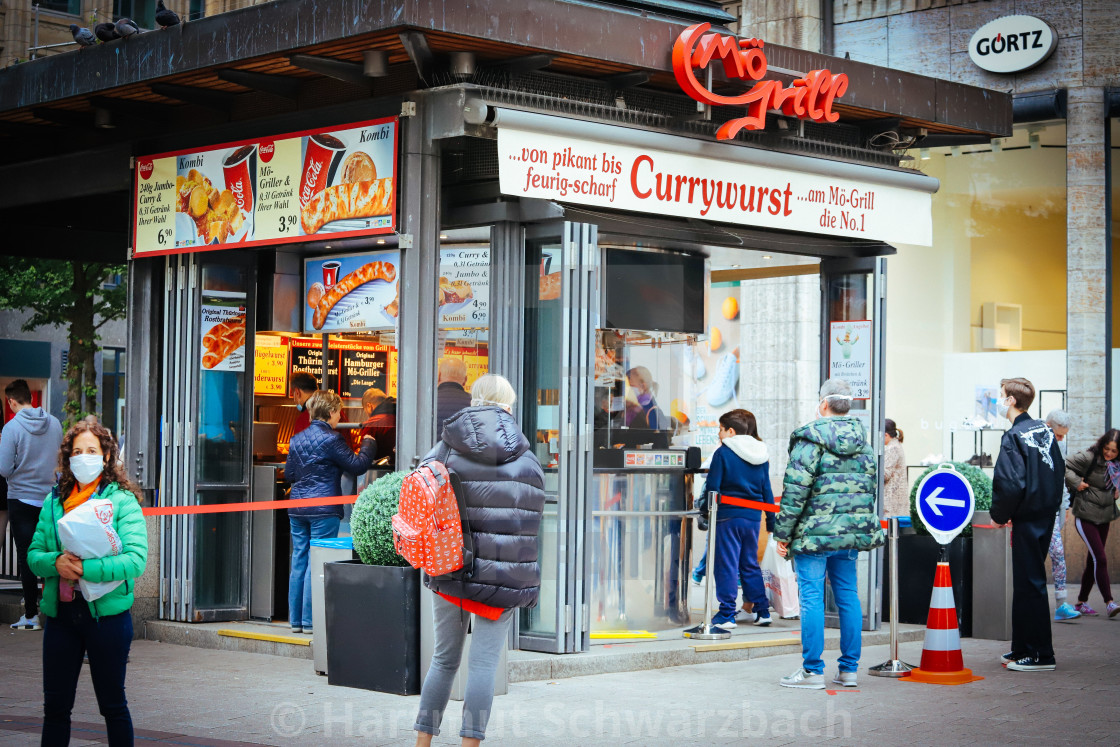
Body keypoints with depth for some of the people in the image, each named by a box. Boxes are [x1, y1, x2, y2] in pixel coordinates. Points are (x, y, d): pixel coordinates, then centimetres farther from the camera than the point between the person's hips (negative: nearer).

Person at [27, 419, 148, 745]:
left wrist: (84, 568, -23)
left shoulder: (123, 501, -5)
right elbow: (34, 555, 7)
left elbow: (136, 560, -15)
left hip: (107, 613, -4)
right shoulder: (53, 501, 9)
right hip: (60, 614, 4)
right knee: (55, 706, 9)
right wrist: (56, 562, -15)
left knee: (112, 705, 6)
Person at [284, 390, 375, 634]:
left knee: (299, 562, 9)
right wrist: (368, 445, 10)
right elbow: (357, 465, -6)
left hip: (298, 510, 7)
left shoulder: (297, 439, 10)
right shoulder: (330, 439, -11)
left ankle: (296, 619, 12)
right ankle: (311, 621, -3)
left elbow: (289, 474, 16)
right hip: (324, 510, -7)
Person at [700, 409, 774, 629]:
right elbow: (766, 491, 13)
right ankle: (761, 611, 14)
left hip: (728, 515, -5)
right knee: (750, 564, 15)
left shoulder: (723, 453, -7)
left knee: (726, 565, -1)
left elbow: (711, 487, -8)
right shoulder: (762, 456, 10)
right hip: (753, 516, 6)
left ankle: (726, 615, -1)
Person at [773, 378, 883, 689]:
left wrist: (783, 534, -7)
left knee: (811, 597, -2)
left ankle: (812, 670, -1)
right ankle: (849, 669, 15)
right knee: (848, 596, 11)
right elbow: (871, 487, 17)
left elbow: (795, 490, -13)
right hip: (852, 534, 7)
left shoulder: (811, 439, -10)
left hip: (815, 532, -7)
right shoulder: (863, 442, 11)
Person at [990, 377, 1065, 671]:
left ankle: (1041, 655, -1)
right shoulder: (1044, 430, 9)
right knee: (1027, 581, 15)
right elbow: (1059, 469, 16)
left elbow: (1010, 484, -22)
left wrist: (999, 515, -7)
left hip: (1027, 519, -9)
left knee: (1029, 584, -4)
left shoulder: (1014, 437, -17)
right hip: (1046, 514, 9)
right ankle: (1022, 649, 21)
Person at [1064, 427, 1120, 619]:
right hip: (1086, 515, -7)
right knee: (1100, 558, -13)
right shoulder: (1089, 457, -15)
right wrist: (1076, 482, -20)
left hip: (1104, 516, 7)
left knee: (1093, 560, 11)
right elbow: (1065, 467, -13)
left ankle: (1081, 602, 21)